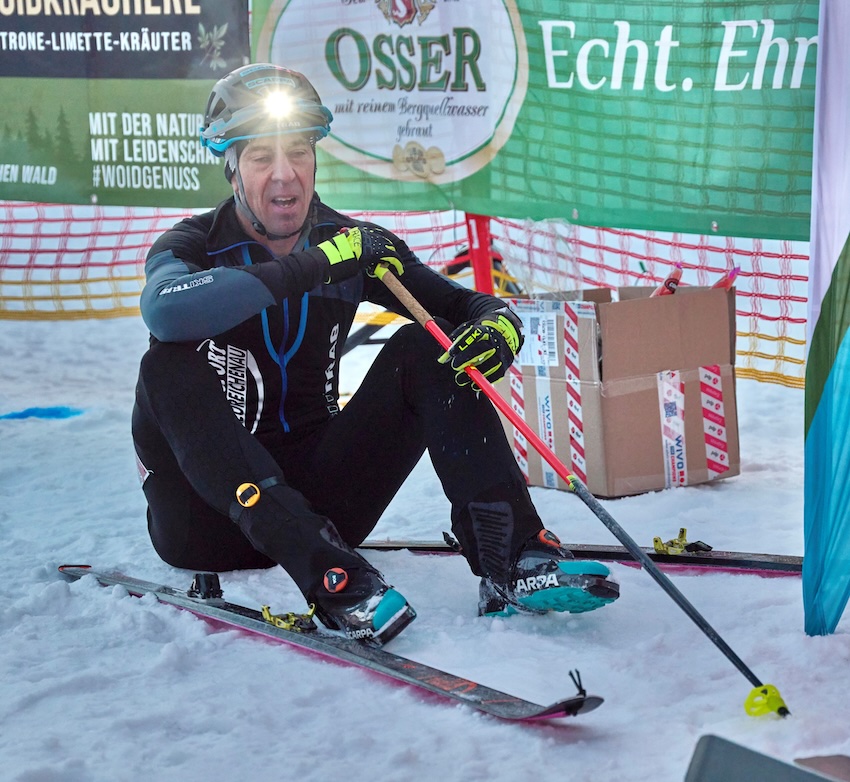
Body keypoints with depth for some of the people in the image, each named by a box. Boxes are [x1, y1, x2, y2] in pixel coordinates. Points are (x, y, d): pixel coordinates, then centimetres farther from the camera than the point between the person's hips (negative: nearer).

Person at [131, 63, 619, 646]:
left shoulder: (351, 246, 2)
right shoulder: (193, 246, -8)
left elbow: (470, 306, 4)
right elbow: (166, 309, -34)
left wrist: (500, 327, -22)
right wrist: (314, 266, -36)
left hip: (319, 500, 3)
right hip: (215, 514, -3)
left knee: (423, 351, -11)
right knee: (172, 364, -30)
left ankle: (512, 560, -25)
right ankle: (330, 577, -43)